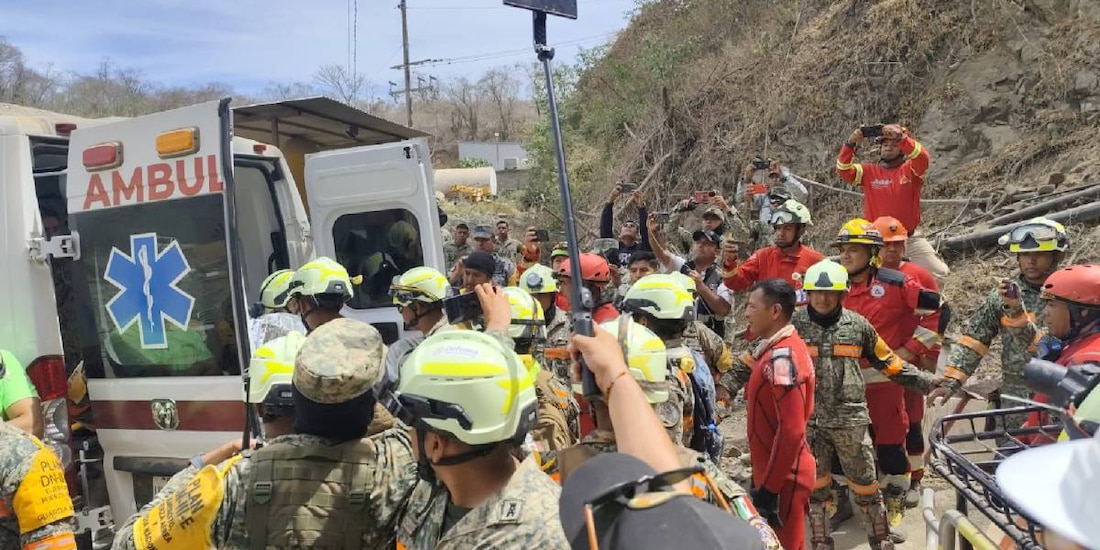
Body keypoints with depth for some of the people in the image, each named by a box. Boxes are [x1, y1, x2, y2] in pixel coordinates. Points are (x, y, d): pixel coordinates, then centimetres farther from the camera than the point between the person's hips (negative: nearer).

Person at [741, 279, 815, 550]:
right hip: (781, 470, 9)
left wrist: (769, 487, -21)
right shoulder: (779, 348, 8)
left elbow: (791, 430, -26)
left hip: (782, 477, -9)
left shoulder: (782, 357, -23)